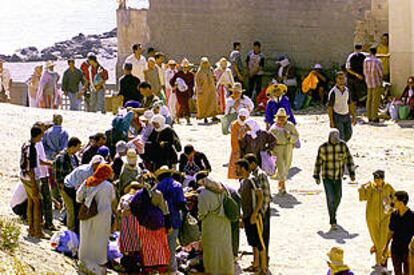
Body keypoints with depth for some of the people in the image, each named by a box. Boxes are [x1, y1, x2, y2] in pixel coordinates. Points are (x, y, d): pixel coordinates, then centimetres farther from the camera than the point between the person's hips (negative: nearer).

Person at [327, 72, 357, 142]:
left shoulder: (347, 90, 2)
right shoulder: (333, 92, -16)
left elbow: (350, 104, 11)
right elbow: (329, 107, -14)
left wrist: (354, 117, 9)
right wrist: (331, 121, -18)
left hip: (346, 116, 6)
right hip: (337, 117, -6)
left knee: (348, 135, 8)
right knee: (340, 137, -8)